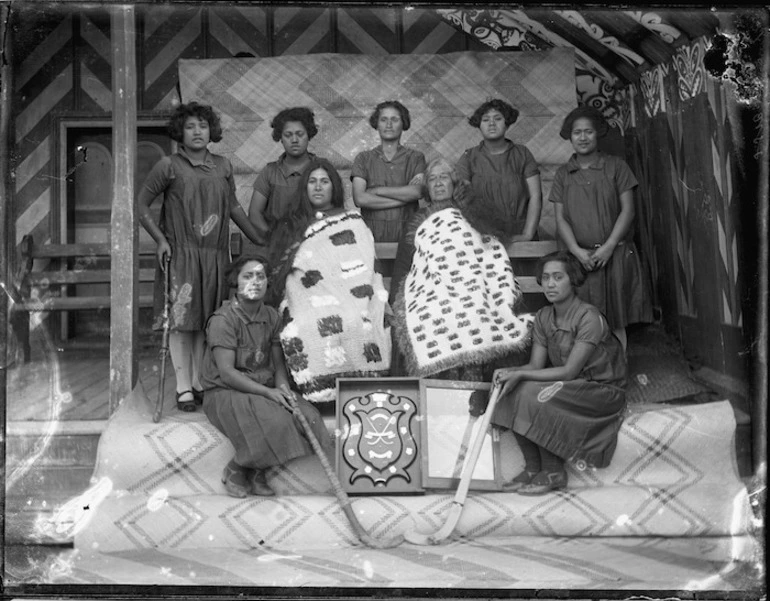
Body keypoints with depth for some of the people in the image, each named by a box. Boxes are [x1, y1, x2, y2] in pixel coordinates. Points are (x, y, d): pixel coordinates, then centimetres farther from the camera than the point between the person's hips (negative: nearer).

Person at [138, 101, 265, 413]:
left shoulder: (223, 166, 10)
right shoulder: (168, 166, -1)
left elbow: (234, 206, 19)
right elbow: (142, 204, 2)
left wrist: (261, 241, 17)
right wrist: (160, 239, -7)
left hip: (214, 255, 4)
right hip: (180, 253, -3)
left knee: (207, 322, 6)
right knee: (181, 321, -4)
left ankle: (200, 384, 15)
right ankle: (183, 389, 3)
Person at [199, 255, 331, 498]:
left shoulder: (271, 316, 8)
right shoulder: (223, 319, -13)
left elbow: (278, 362, 9)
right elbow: (226, 372, -19)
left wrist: (282, 386, -13)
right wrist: (268, 392, -25)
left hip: (264, 389, 7)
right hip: (224, 392, -7)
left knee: (306, 415, -17)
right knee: (275, 421, -31)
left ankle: (257, 470, 2)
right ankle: (235, 470, -3)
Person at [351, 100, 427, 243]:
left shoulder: (415, 157, 11)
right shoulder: (364, 158, 11)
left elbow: (418, 192, -6)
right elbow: (359, 199, -3)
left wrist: (376, 191, -4)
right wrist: (404, 196, -4)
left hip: (406, 231, 0)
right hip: (372, 233, 0)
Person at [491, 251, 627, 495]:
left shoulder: (589, 317, -20)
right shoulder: (543, 316, 3)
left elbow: (569, 371, -23)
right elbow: (535, 365, 0)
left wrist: (520, 375, -26)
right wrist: (509, 372, -22)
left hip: (603, 390, -7)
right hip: (567, 387, 7)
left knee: (536, 396, -28)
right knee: (513, 392, -16)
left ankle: (553, 473, -12)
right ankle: (532, 468, -7)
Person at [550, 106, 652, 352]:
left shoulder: (616, 166, 6)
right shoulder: (563, 174, 11)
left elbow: (627, 210, 0)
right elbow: (560, 218, 5)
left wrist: (608, 247, -11)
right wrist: (577, 251, -10)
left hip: (616, 254, -1)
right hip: (581, 257, 1)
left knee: (617, 323, -1)